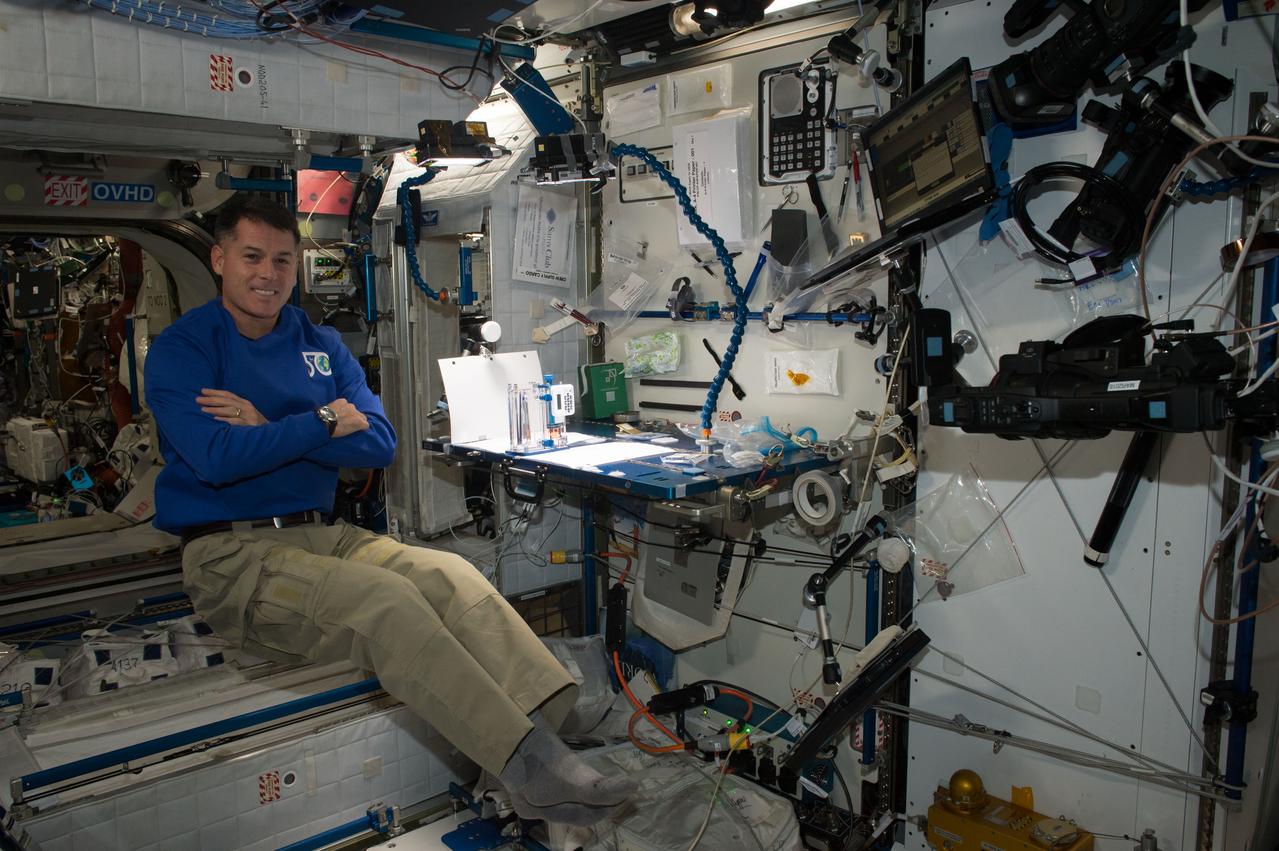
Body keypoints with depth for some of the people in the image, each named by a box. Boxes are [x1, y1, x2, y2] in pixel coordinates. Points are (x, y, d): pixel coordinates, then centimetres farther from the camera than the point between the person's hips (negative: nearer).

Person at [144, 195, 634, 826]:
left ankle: (556, 731, -32)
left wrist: (270, 429, -9)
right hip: (231, 556, -5)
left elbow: (379, 443, 2)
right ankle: (526, 765, -33)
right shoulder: (180, 349, 0)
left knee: (452, 575, -22)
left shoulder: (320, 345, 14)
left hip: (319, 535, 5)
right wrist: (323, 423, -8)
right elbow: (215, 458, -17)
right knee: (386, 598, -31)